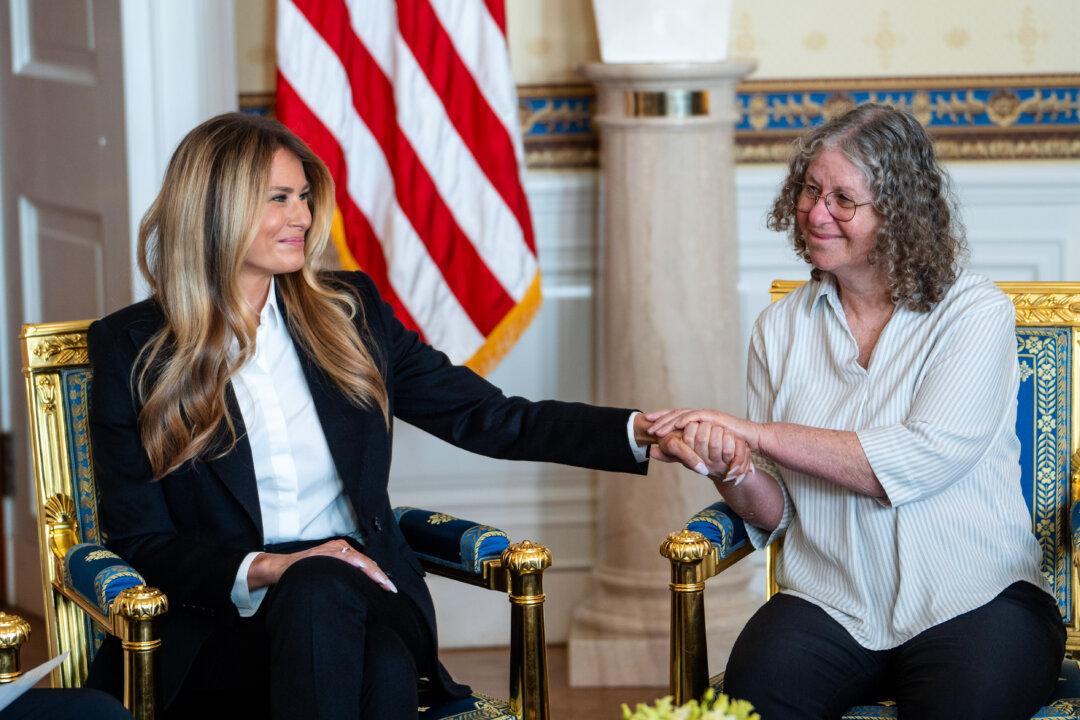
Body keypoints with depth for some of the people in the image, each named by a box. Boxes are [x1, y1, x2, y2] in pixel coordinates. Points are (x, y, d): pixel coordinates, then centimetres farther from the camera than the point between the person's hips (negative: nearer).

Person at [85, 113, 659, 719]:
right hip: (222, 624, -2)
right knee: (319, 588, -36)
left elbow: (493, 419, 8)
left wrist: (644, 432, -5)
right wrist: (269, 569, -17)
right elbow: (140, 542, -1)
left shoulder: (349, 311, 11)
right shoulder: (134, 349, 3)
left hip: (365, 594, 2)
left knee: (385, 671, -34)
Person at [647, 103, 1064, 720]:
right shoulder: (781, 328, 12)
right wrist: (733, 472, -14)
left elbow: (927, 459, -16)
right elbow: (775, 516, 10)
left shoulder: (975, 313, -1)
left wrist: (758, 433, -15)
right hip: (830, 606, 3)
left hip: (975, 600, -2)